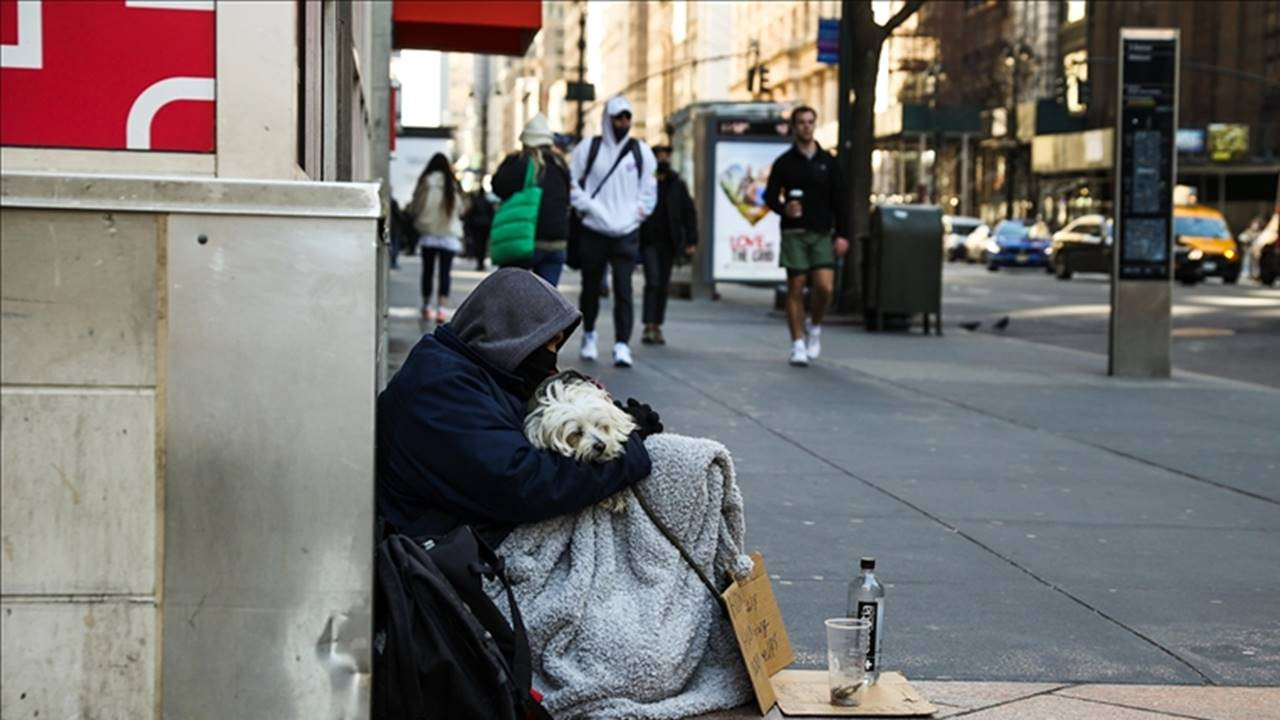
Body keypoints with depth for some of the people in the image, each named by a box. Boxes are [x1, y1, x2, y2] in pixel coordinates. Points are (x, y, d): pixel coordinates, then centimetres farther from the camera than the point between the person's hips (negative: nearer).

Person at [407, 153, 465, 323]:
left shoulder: (425, 183, -5)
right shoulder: (453, 185, -2)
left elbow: (414, 209, -2)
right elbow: (460, 210, 5)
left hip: (428, 234, 0)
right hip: (449, 235, 0)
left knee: (428, 270, 13)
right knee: (445, 272, -2)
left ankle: (426, 306, 20)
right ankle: (441, 307, -15)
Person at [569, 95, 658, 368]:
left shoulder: (641, 151, 6)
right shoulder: (588, 149, 1)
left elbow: (649, 192, 11)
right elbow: (572, 185, 2)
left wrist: (634, 214, 0)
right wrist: (592, 209, -8)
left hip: (626, 234, 0)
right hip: (593, 232, 0)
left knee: (623, 290, -10)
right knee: (591, 288, 12)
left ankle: (622, 345, -12)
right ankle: (588, 335, 33)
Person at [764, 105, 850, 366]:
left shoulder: (827, 161, 9)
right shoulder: (784, 162, 5)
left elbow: (838, 200, 9)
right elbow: (770, 195, 3)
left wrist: (842, 234, 1)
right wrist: (783, 208, -19)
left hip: (822, 233, 1)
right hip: (794, 233, -1)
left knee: (824, 286, -12)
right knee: (796, 288, -1)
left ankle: (815, 328, 14)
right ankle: (798, 344, 5)